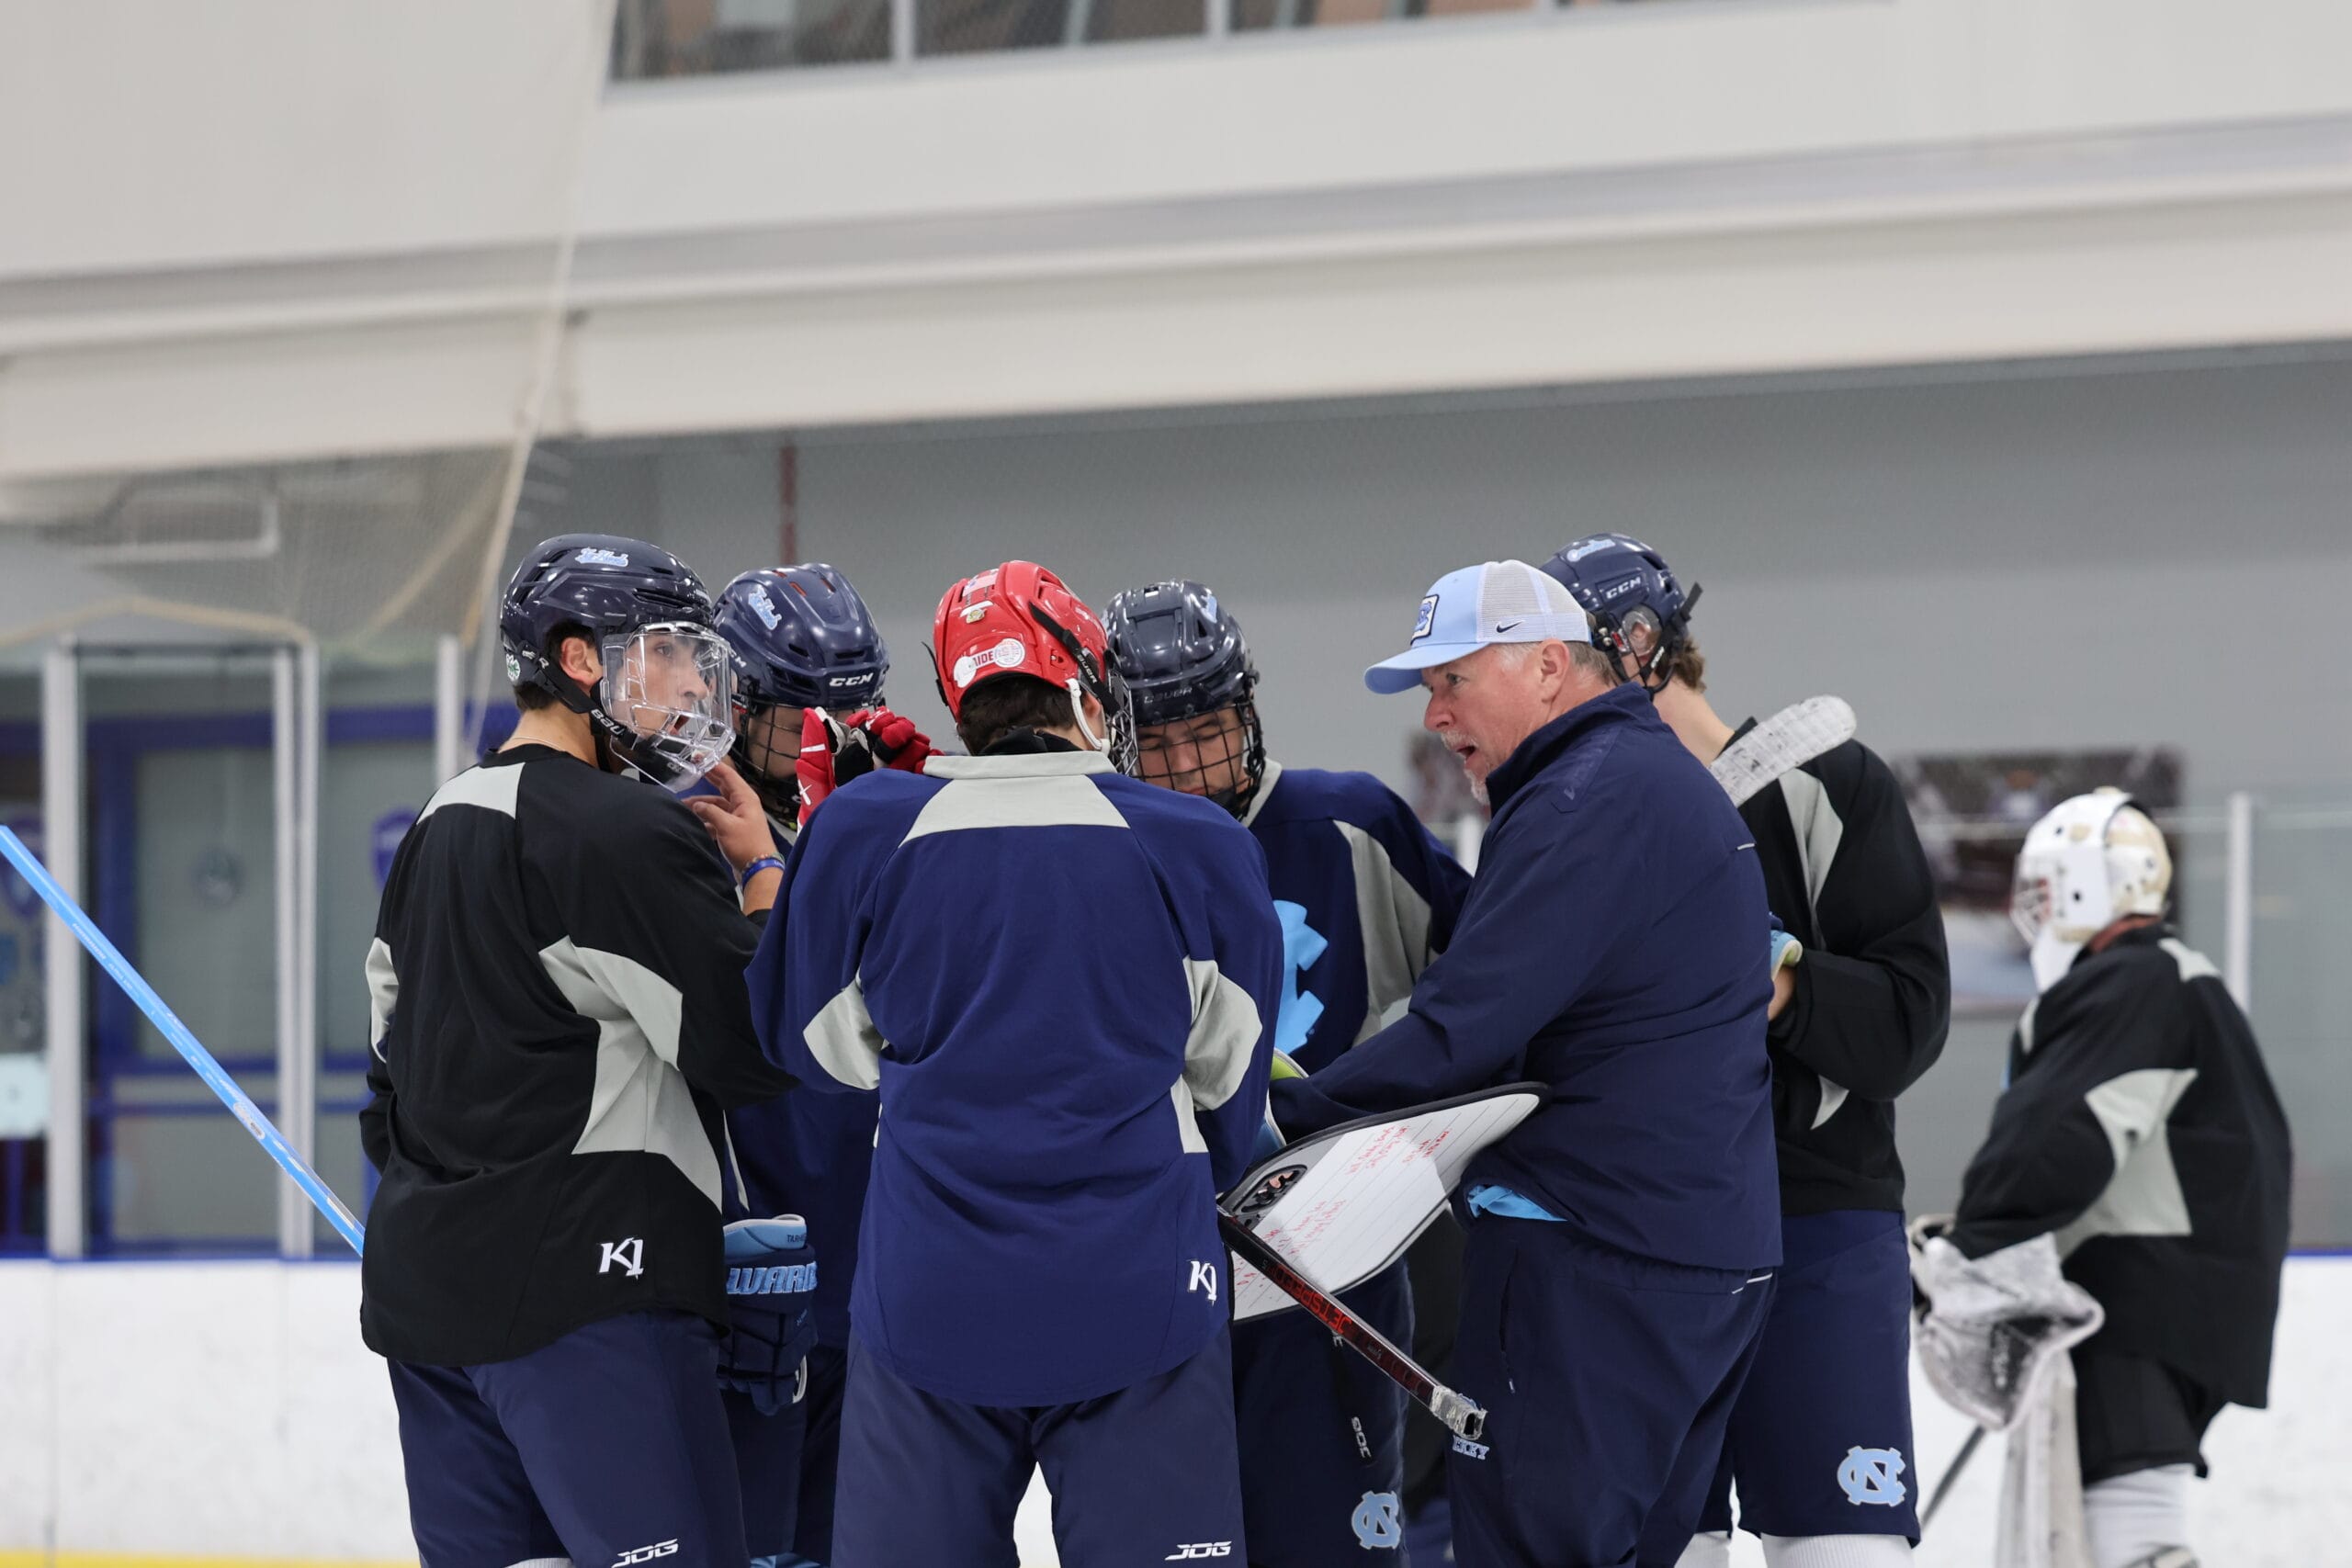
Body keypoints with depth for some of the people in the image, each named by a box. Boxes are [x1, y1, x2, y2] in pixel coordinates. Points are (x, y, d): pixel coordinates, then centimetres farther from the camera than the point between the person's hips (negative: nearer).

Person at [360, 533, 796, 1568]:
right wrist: (767, 873, 0)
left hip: (425, 1284, 9)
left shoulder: (438, 829, 17)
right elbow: (749, 1050, -12)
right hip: (579, 1288, -9)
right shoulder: (628, 831, -12)